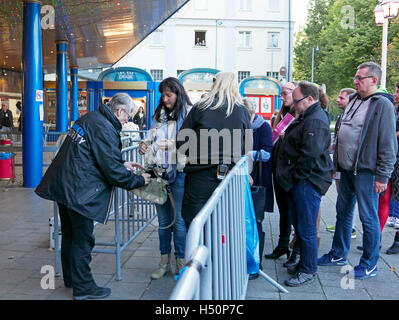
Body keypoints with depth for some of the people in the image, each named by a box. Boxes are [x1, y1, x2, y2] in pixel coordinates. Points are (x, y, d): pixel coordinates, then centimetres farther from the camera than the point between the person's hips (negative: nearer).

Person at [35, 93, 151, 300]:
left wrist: (123, 165, 20)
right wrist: (138, 180, -5)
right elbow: (112, 169, -18)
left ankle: (71, 278, 36)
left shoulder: (90, 118, 13)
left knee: (70, 234, 21)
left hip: (63, 186, 10)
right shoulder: (104, 128, -18)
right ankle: (83, 287, 12)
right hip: (78, 191, -10)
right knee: (83, 238, 1)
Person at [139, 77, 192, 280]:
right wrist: (145, 145, 5)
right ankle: (164, 263, 24)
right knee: (163, 219, 12)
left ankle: (181, 263, 17)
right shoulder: (159, 115, 14)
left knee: (179, 219, 2)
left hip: (179, 172, -5)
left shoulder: (188, 113, -5)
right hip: (160, 171, 6)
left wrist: (173, 145, -21)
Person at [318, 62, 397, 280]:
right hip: (347, 169, 8)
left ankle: (369, 265, 15)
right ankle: (338, 255, 31)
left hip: (366, 171, -8)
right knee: (343, 211, 16)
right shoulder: (353, 100, 12)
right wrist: (336, 162, 17)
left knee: (368, 217, 1)